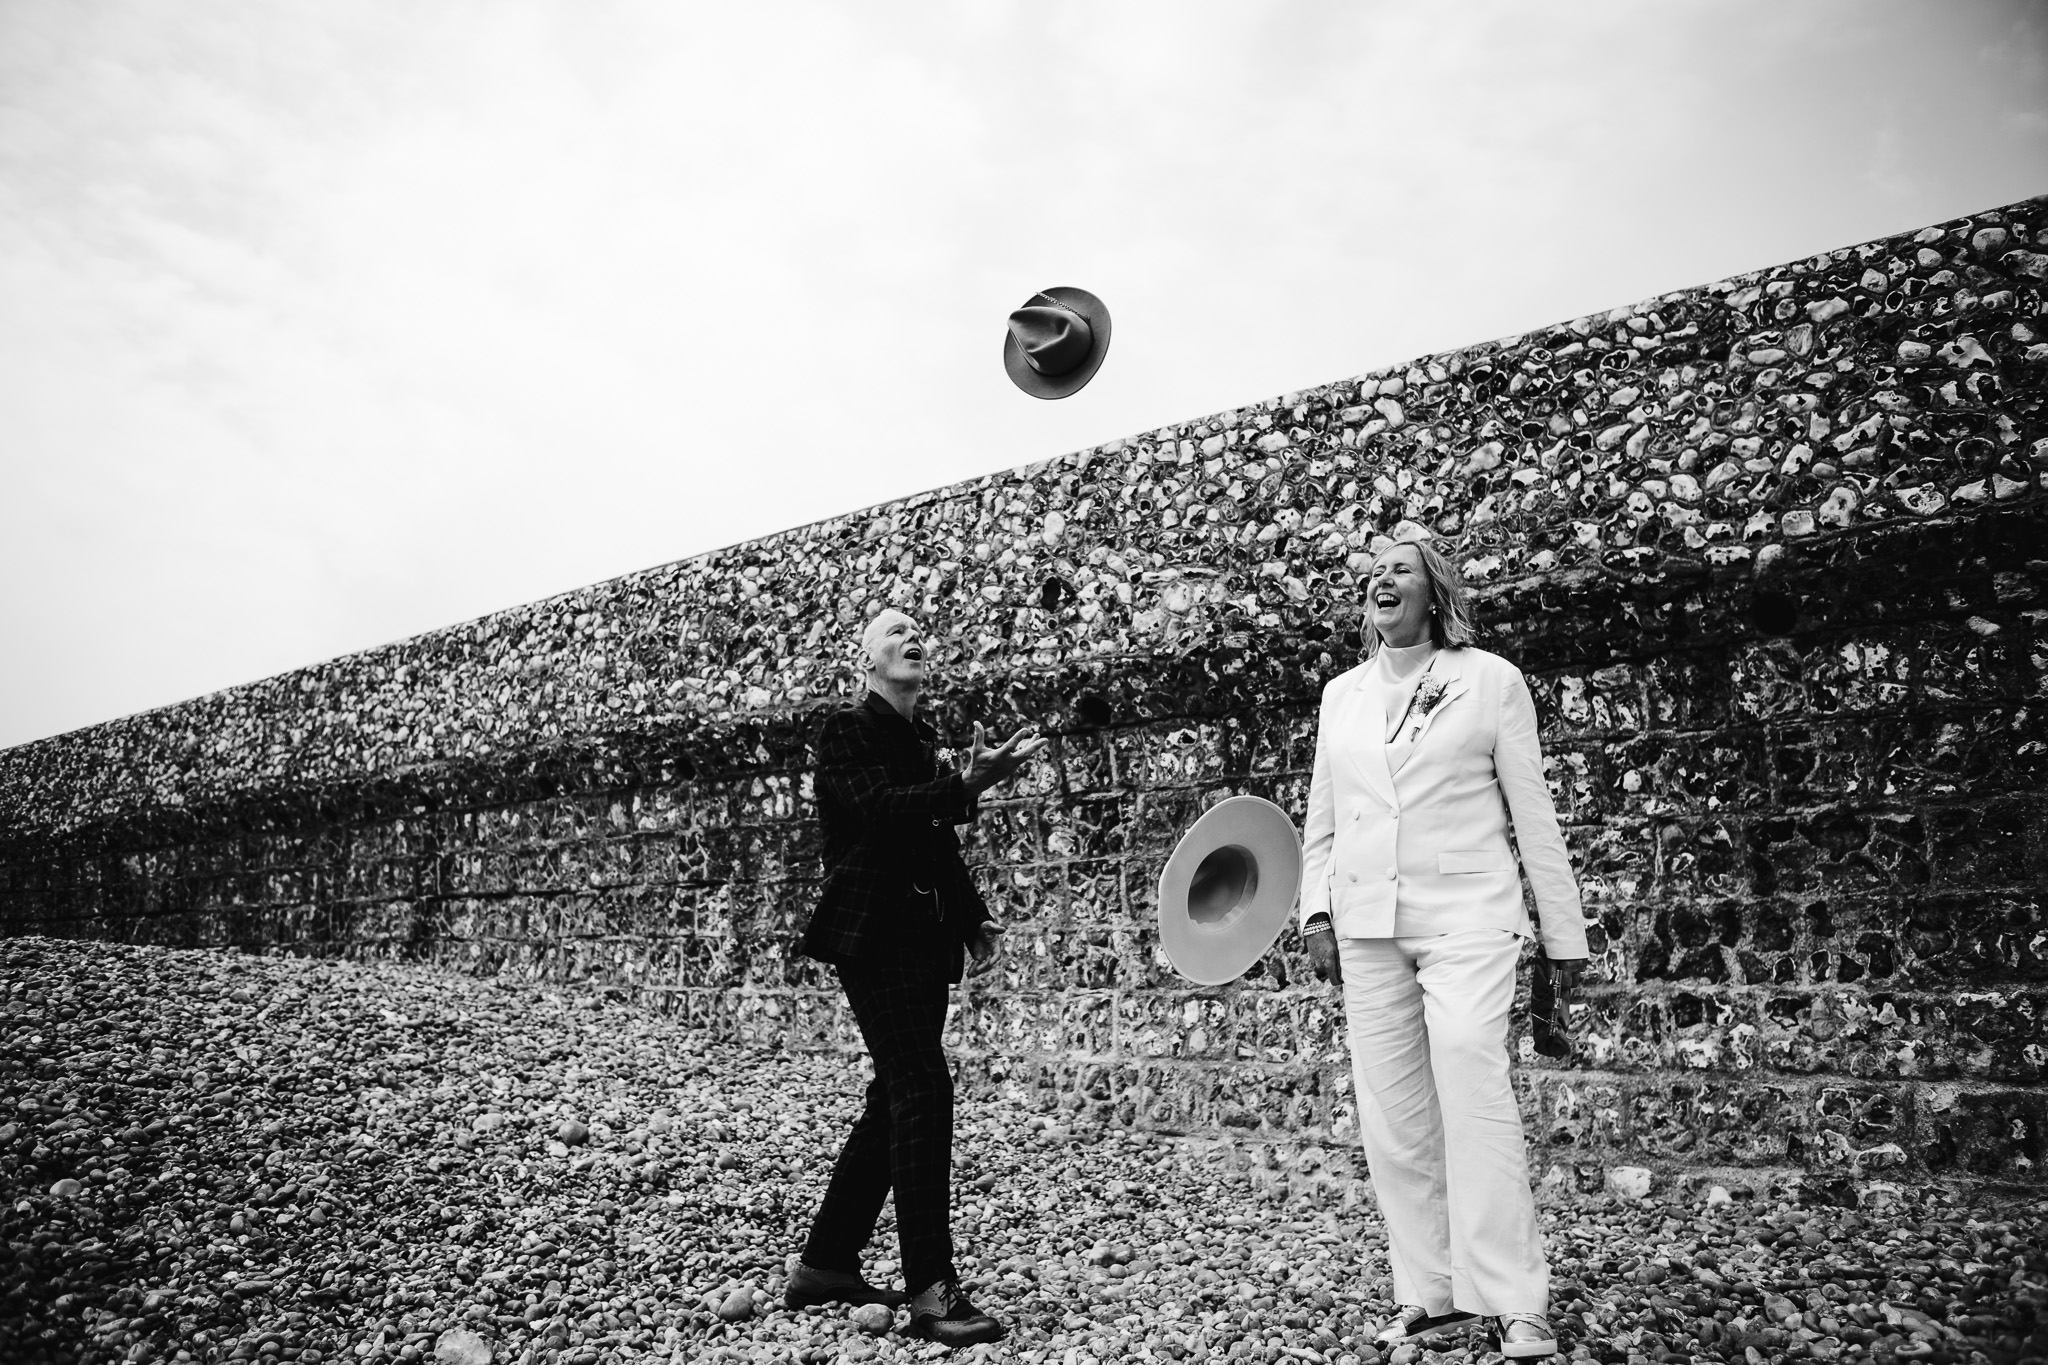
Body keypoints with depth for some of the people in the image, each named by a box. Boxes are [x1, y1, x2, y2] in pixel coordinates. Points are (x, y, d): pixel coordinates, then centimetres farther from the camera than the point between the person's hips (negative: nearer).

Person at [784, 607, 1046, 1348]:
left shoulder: (922, 739, 18)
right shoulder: (847, 730, -4)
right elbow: (879, 808, -21)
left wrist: (973, 916, 10)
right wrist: (965, 786, -31)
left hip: (924, 938, 9)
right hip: (875, 934, -8)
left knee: (897, 1099, 11)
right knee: (923, 1089, -16)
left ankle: (825, 1263, 23)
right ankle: (931, 1291, -13)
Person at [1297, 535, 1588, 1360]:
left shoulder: (1491, 679, 4)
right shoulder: (1341, 694, 15)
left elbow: (1534, 815, 4)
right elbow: (1321, 818, 17)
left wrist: (1565, 933, 3)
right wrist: (1317, 910, 5)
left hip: (1465, 919, -4)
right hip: (1366, 927, 4)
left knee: (1473, 1098, -15)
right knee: (1393, 1122, 3)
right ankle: (1431, 1295, 13)